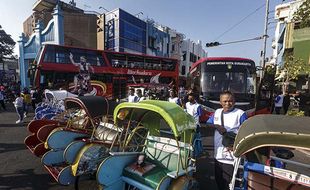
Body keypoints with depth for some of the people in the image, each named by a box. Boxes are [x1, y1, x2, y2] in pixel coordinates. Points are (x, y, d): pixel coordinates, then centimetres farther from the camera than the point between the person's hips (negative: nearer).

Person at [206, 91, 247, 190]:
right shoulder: (217, 112, 6)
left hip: (232, 157, -5)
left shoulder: (240, 114, -10)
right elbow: (207, 124, 8)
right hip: (218, 155, 6)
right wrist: (216, 126, -11)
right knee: (219, 181, 22)